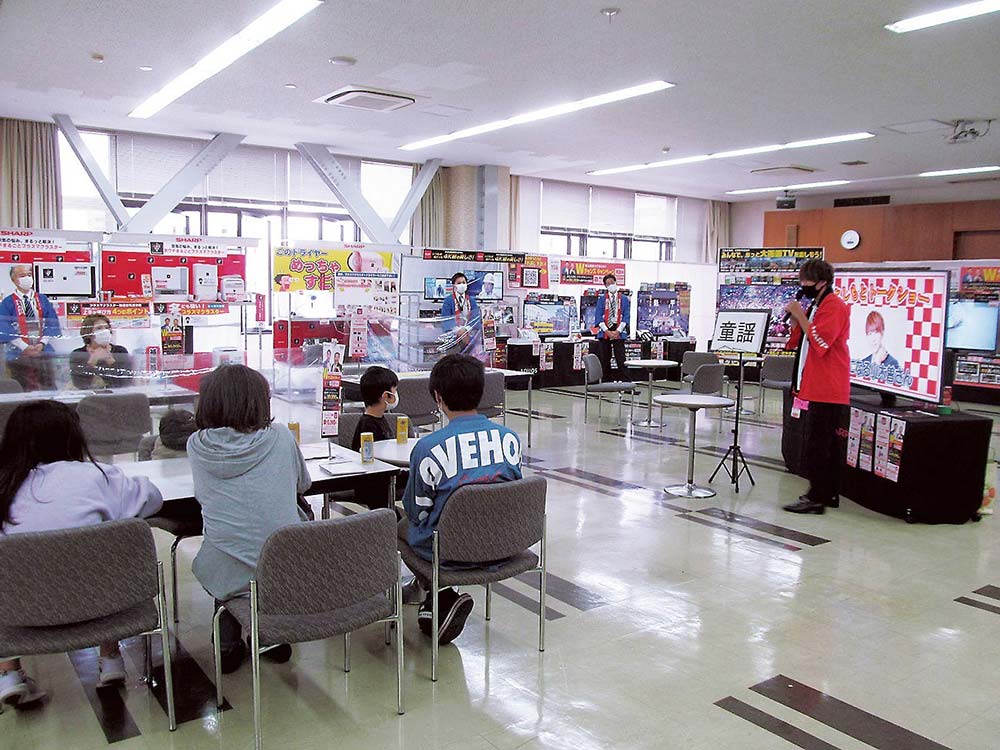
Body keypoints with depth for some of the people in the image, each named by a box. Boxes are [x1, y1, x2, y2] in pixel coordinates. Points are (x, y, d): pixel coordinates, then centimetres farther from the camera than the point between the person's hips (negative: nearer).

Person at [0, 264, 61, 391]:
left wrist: (42, 344, -10)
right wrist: (24, 347, -15)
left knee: (49, 388, 1)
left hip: (43, 352, 2)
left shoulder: (43, 300, 10)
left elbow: (52, 324, 4)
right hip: (18, 355, -2)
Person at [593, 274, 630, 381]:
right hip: (604, 333, 1)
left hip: (619, 333, -1)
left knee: (621, 359, -4)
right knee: (605, 359, 3)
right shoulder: (602, 299, 9)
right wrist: (607, 331, -9)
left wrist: (618, 331, -9)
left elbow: (626, 316, 3)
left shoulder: (624, 299, 9)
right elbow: (598, 316, 2)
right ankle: (606, 381, 11)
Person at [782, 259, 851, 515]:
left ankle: (817, 498, -5)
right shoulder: (814, 306, 20)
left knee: (817, 445, -9)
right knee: (825, 444, 13)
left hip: (826, 390, -10)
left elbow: (820, 342, -23)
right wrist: (794, 319, 4)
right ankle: (827, 494, 20)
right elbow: (795, 343, 19)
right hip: (813, 387, 10)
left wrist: (800, 315, -16)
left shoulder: (834, 306, -10)